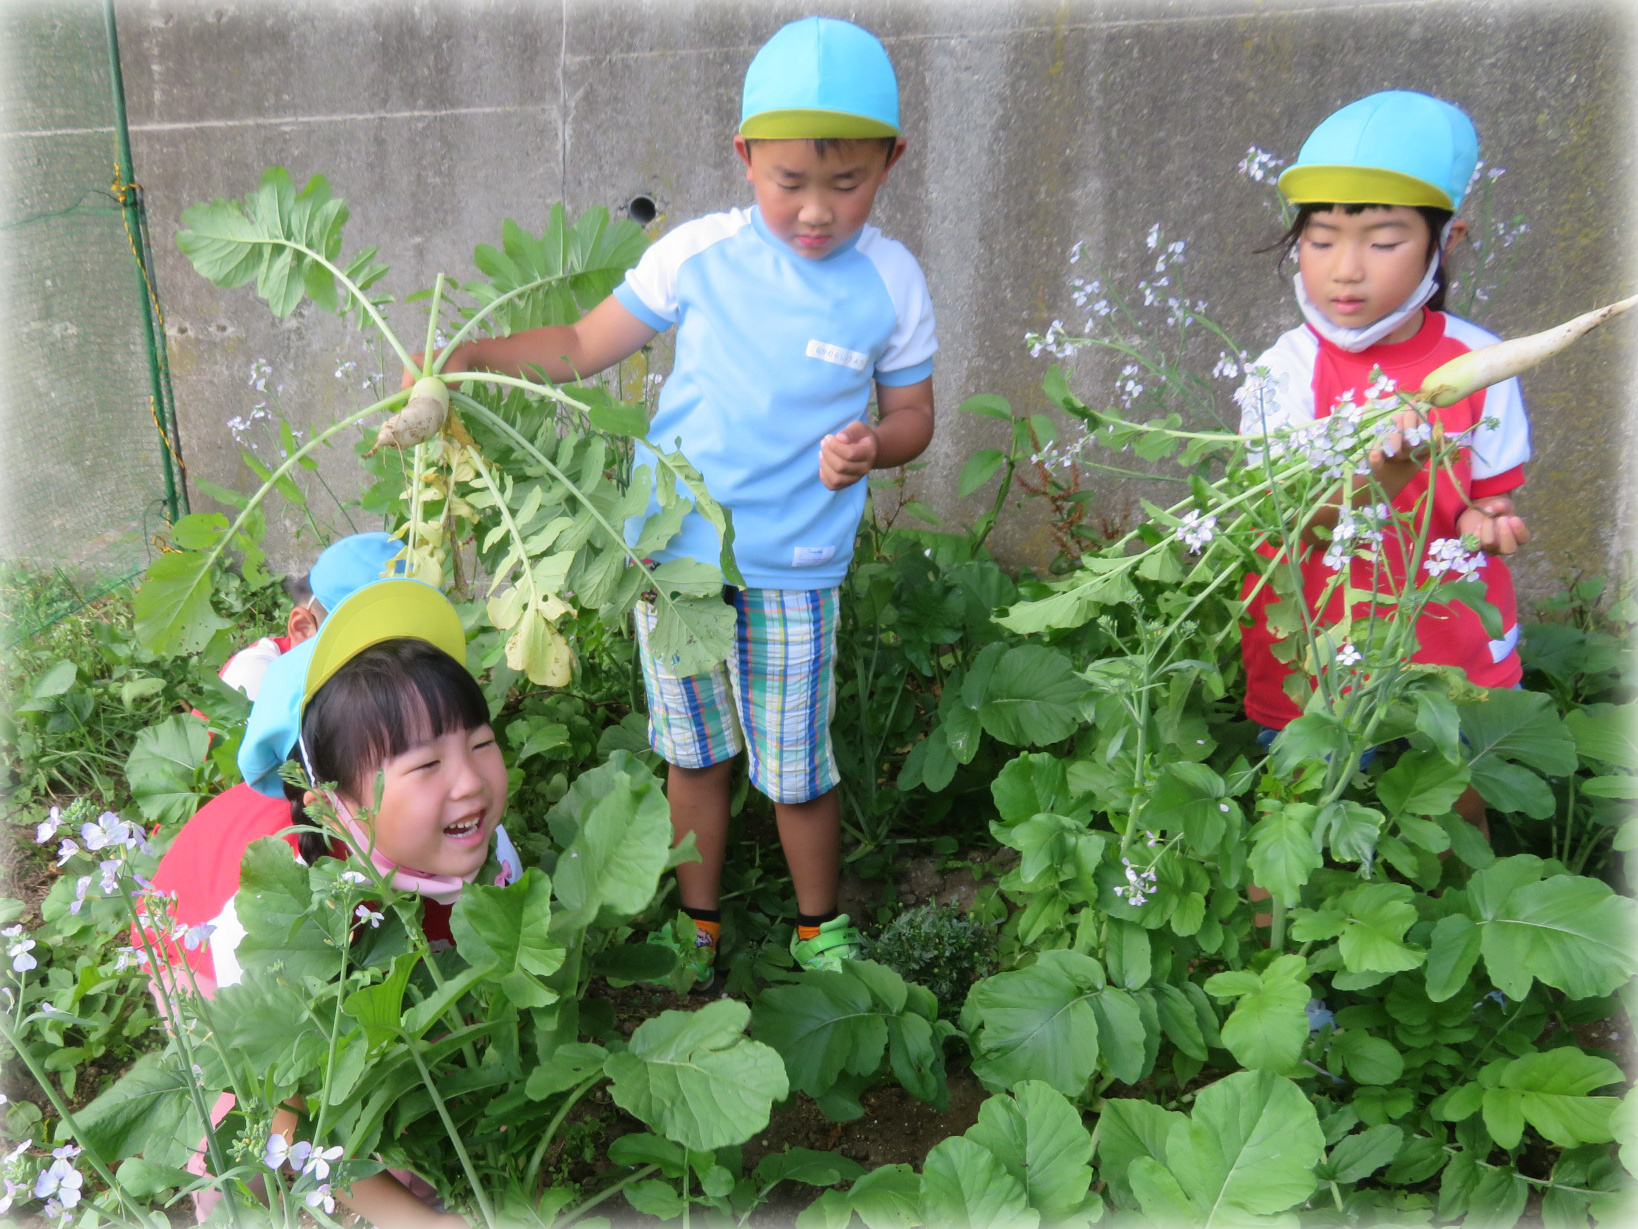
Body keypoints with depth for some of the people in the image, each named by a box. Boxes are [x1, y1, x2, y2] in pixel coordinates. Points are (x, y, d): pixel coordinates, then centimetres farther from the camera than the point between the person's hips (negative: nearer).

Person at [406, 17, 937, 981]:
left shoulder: (891, 283, -5)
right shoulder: (698, 254, -5)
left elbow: (913, 413, 5)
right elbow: (585, 345, 3)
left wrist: (870, 447, -17)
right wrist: (469, 358, -10)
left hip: (793, 572, -1)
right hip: (671, 548, 2)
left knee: (797, 770, 7)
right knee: (695, 755, 16)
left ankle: (820, 928, 35)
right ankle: (698, 922, 38)